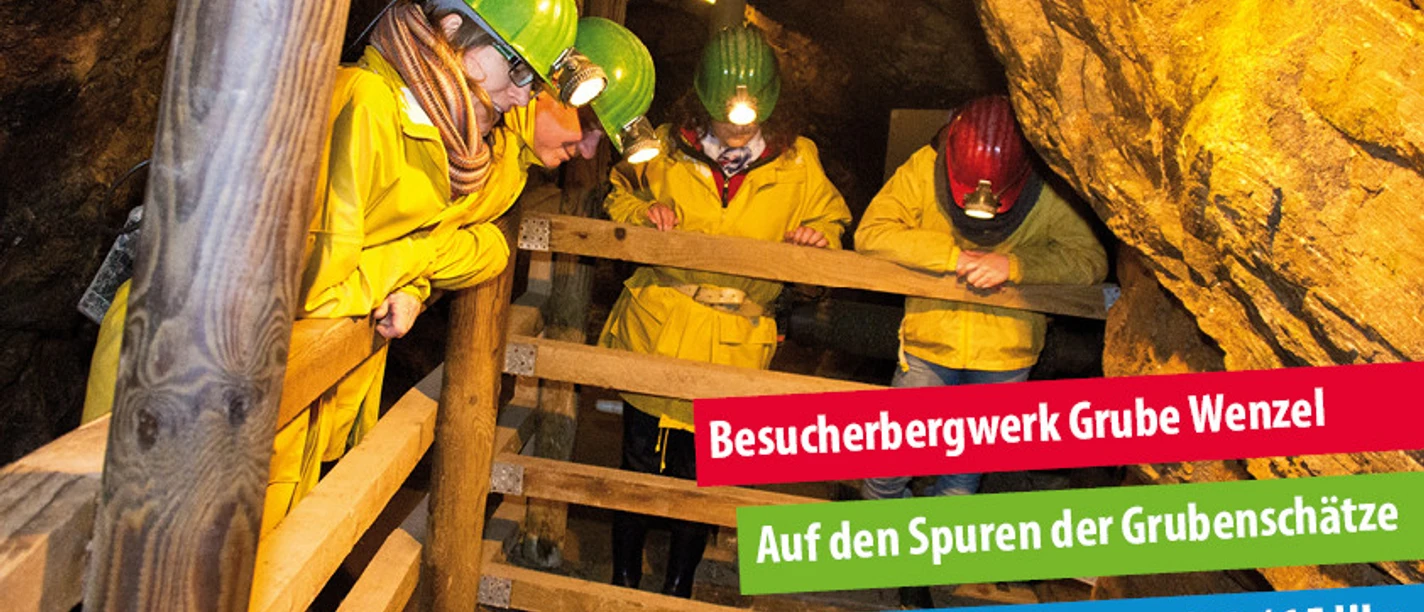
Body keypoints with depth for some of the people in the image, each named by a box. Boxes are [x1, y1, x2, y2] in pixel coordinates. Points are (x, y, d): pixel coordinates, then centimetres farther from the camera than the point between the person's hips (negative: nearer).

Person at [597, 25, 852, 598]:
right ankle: (624, 580, 34)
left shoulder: (797, 164, -2)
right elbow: (619, 197, 14)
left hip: (733, 350, 0)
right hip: (653, 334, 1)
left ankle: (679, 584, 36)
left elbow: (829, 221, 11)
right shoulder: (665, 149, -1)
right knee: (640, 467, 11)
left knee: (700, 476, 11)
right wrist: (642, 215, -8)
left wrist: (818, 240, -12)